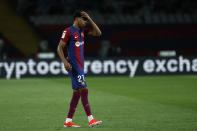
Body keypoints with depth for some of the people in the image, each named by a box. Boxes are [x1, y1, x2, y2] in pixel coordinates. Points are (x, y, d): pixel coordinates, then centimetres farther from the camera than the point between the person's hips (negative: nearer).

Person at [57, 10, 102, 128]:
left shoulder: (82, 31, 15)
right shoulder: (68, 31, -8)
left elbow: (98, 33, 12)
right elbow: (60, 48, -10)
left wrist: (89, 19, 7)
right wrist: (65, 62, -22)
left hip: (80, 65, 9)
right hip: (73, 66, -9)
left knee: (77, 92, 8)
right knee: (84, 89, -14)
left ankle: (68, 121, 12)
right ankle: (91, 120, -16)